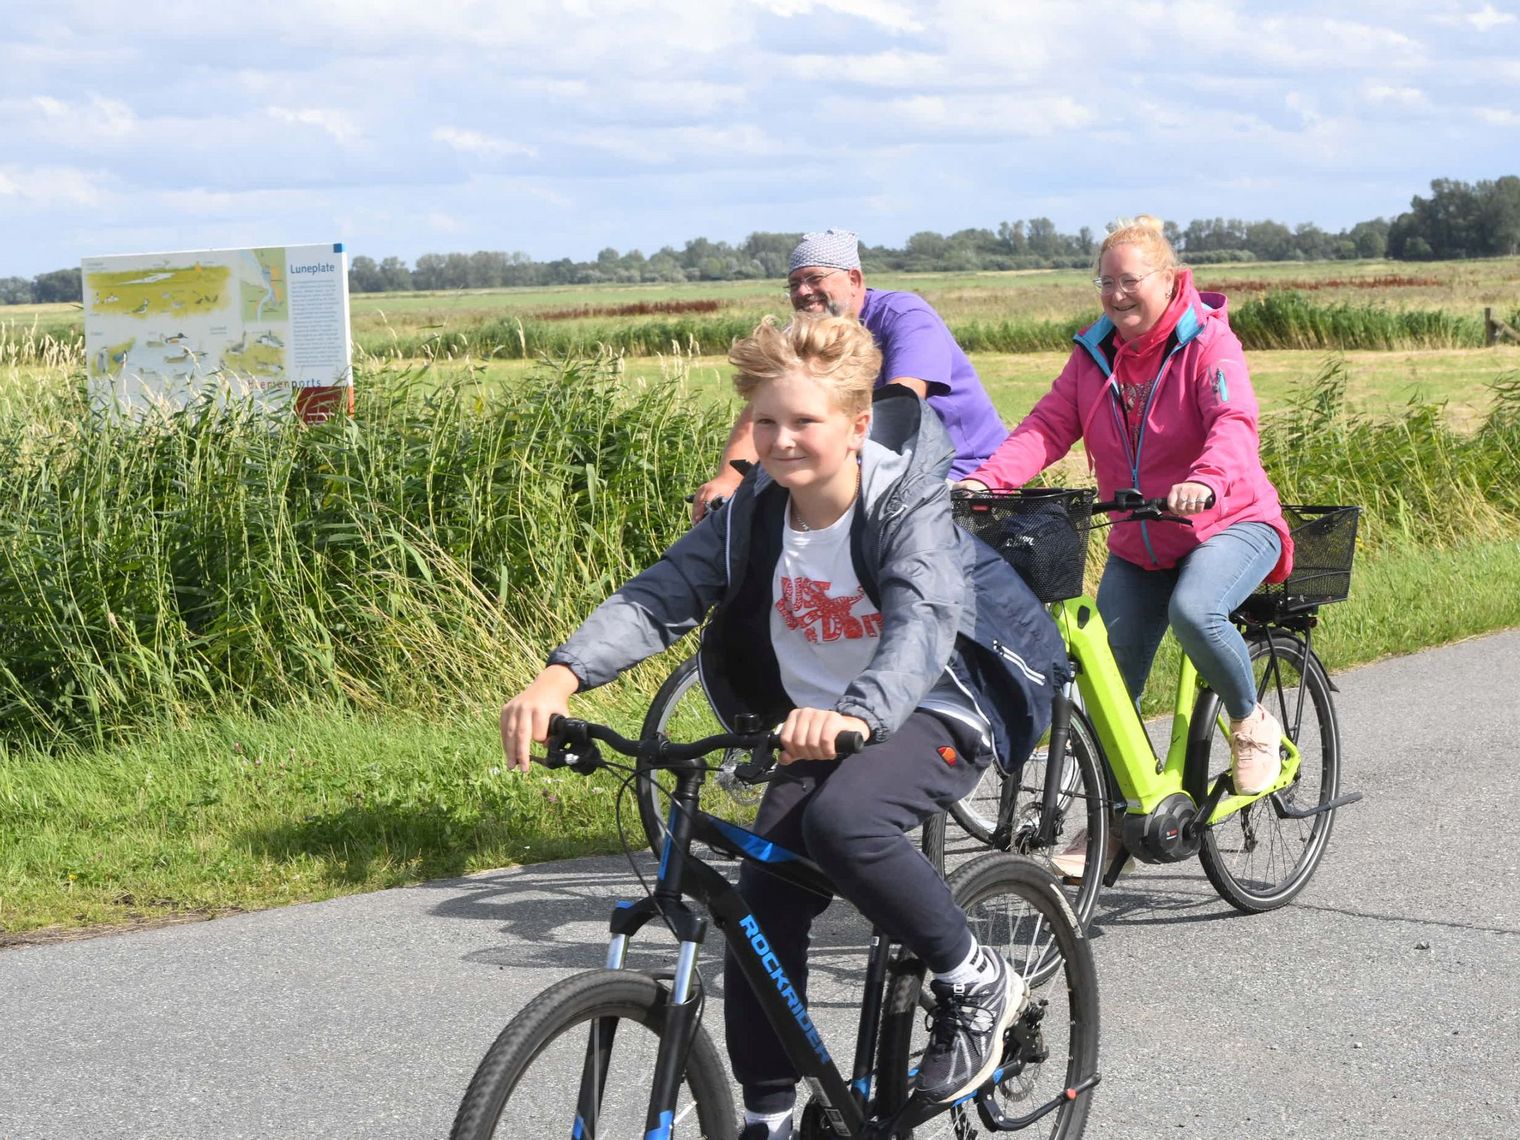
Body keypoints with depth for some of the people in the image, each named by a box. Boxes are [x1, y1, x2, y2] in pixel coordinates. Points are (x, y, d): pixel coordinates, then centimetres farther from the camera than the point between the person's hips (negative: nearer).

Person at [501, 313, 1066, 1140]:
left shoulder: (906, 507, -21)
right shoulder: (752, 513, -6)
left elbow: (922, 624, -38)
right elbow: (658, 596, -14)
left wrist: (855, 715, -58)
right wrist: (561, 676, -33)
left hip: (934, 713, -6)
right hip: (817, 727, 6)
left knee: (843, 821, -35)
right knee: (759, 917, -5)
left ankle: (976, 985, -12)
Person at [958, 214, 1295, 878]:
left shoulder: (1208, 343, -13)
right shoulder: (1096, 353, 2)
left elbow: (1234, 423, -29)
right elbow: (1048, 426, -8)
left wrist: (1206, 481, -51)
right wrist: (985, 478, -26)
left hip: (1230, 523, -6)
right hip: (1137, 544, 6)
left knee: (1193, 609, -36)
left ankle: (1251, 722, -8)